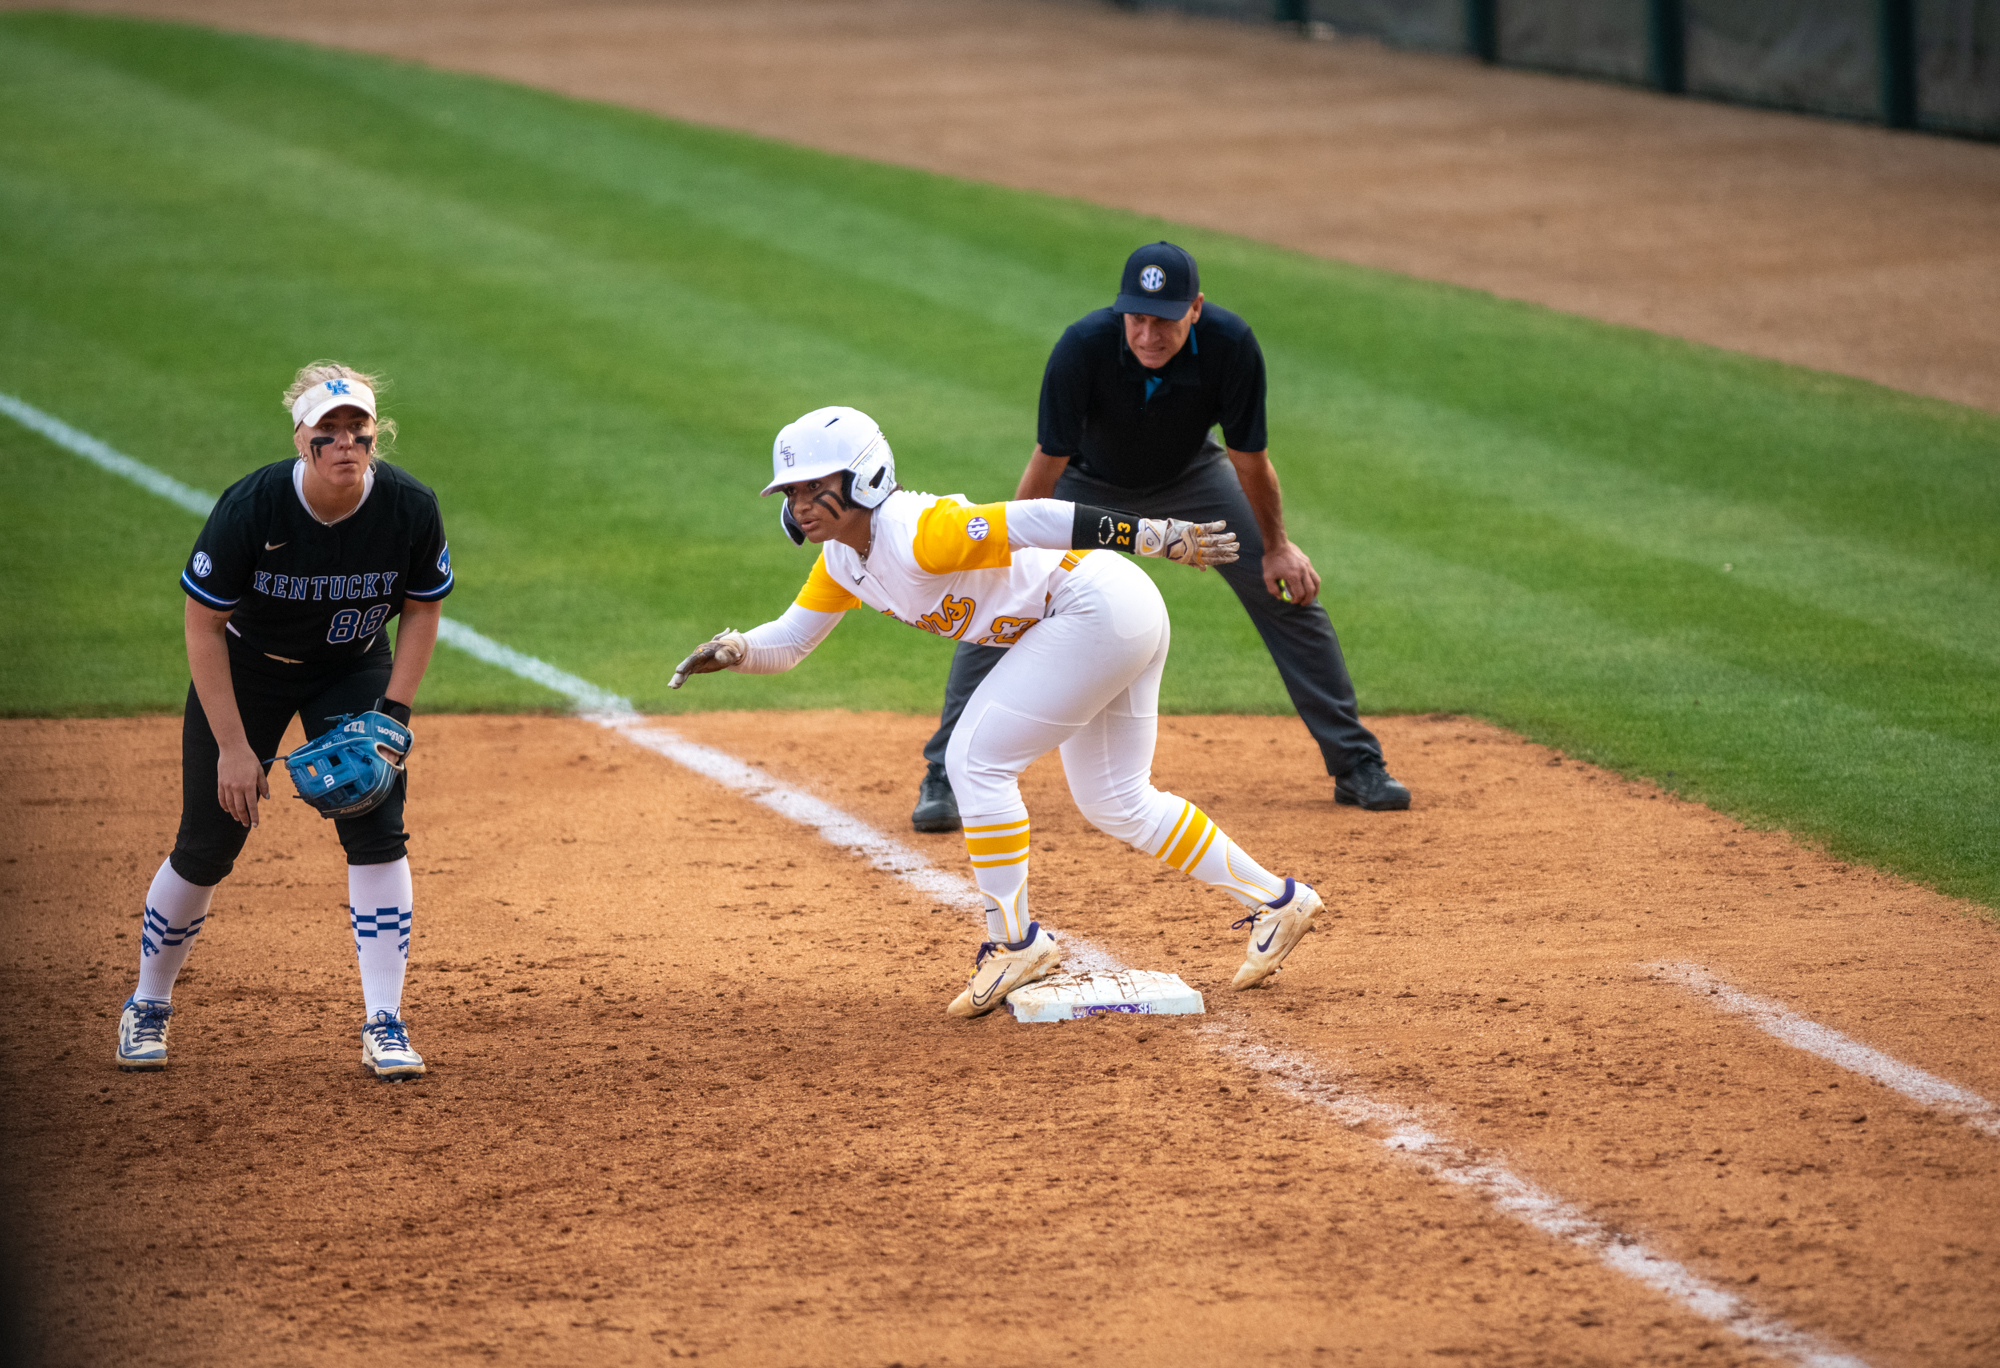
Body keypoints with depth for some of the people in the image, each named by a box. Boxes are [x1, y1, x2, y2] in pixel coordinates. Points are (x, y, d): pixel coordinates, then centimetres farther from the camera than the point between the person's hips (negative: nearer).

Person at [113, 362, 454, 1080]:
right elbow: (203, 625, -21)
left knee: (377, 832, -13)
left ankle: (384, 1026, -6)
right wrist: (233, 746, -22)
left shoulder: (411, 509, -23)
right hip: (246, 667, -2)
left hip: (353, 670, 2)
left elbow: (422, 610, -5)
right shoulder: (250, 507, -30)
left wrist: (393, 713, -15)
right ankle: (148, 1005, 24)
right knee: (207, 846, 0)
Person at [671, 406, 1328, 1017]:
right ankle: (1274, 901, 28)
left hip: (1099, 607, -10)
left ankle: (1015, 942, 2)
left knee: (975, 761, -10)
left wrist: (1157, 536, -35)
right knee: (1114, 801, 19)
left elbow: (1033, 520, -31)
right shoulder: (843, 557, 4)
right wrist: (732, 650, -10)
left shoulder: (916, 536, -25)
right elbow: (787, 642, 11)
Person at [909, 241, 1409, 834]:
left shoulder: (1230, 345, -34)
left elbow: (1250, 459, -20)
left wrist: (1276, 547, -8)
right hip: (1087, 481, -1)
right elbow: (1047, 463, -30)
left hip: (1189, 477, 2)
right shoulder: (1083, 348, -38)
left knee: (1291, 591, -3)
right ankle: (946, 779, -3)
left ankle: (1356, 764, 11)